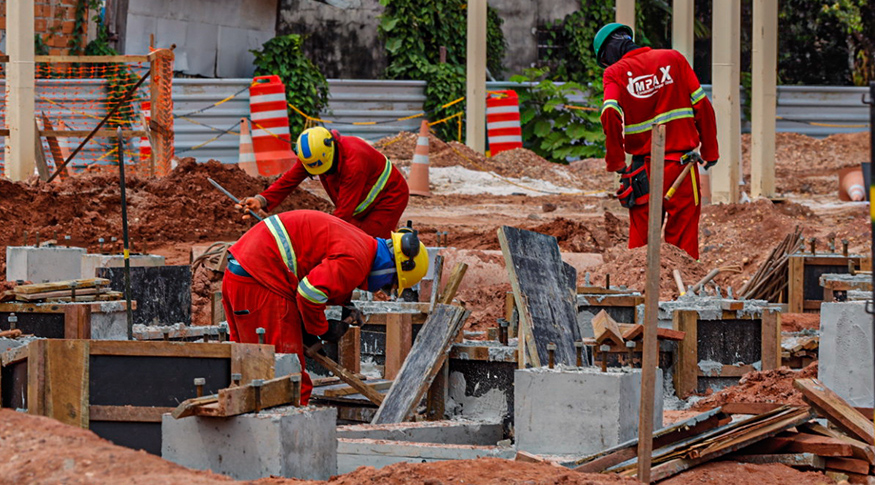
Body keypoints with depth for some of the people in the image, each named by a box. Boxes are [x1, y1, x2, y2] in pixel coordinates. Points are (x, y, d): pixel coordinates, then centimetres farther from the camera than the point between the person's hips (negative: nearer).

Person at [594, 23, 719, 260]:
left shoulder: (615, 73, 1)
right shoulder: (673, 59, 6)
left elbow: (610, 113, -16)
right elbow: (702, 105, 2)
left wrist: (615, 162, -9)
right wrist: (710, 151, 9)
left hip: (644, 167, -1)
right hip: (681, 162, 1)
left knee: (640, 242, 8)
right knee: (684, 241, 2)